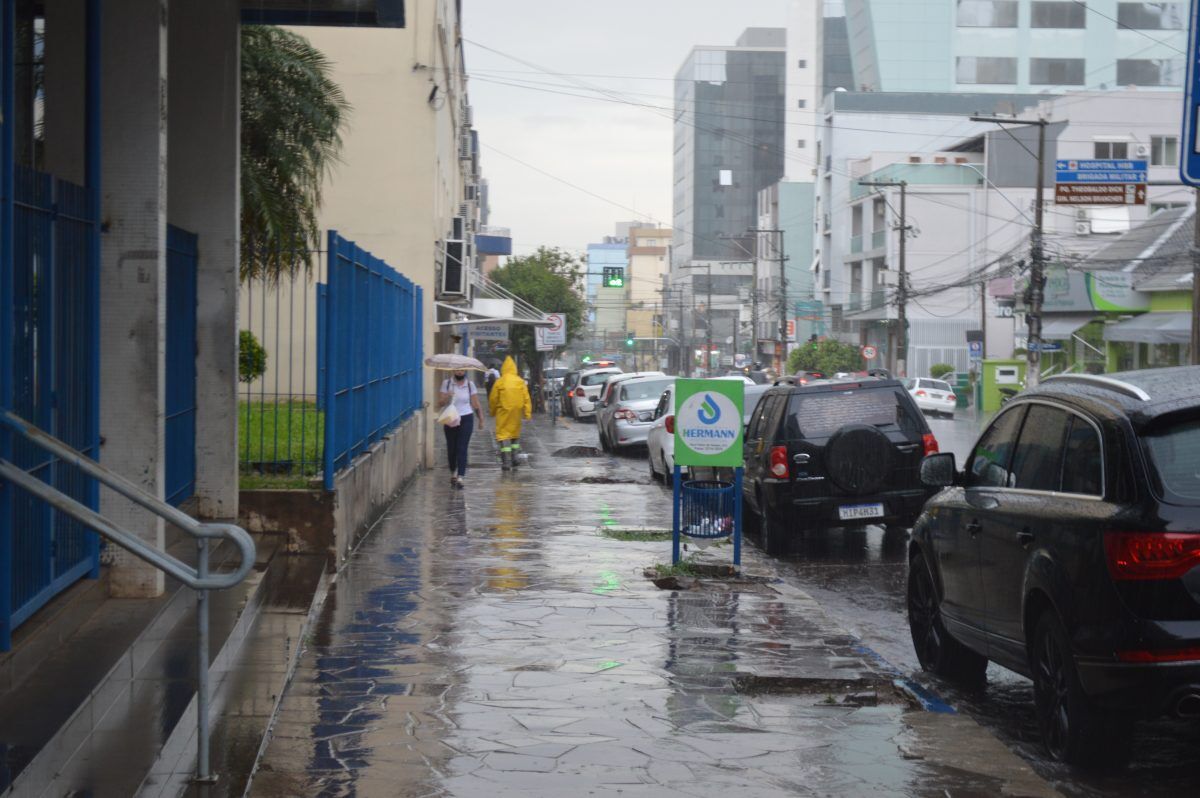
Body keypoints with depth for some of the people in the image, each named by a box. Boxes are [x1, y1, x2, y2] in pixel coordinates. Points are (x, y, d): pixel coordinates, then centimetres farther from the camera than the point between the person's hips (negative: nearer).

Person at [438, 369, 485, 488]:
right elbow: (440, 404, -1)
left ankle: (460, 477, -14)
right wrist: (447, 397, -20)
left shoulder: (470, 385, 3)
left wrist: (481, 420, 5)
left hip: (466, 419, -1)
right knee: (451, 448, 9)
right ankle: (453, 473, 32)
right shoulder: (446, 383, 2)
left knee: (462, 448, -10)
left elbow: (476, 405, 7)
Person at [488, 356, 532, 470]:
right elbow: (526, 398, -1)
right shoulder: (520, 382, -1)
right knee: (515, 434, 19)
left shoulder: (499, 382, -7)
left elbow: (493, 399, -2)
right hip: (516, 411, 3)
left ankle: (506, 461, -8)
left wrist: (493, 411, 14)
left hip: (503, 413, -3)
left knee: (503, 435, 0)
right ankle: (514, 458, 20)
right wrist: (528, 412, 3)